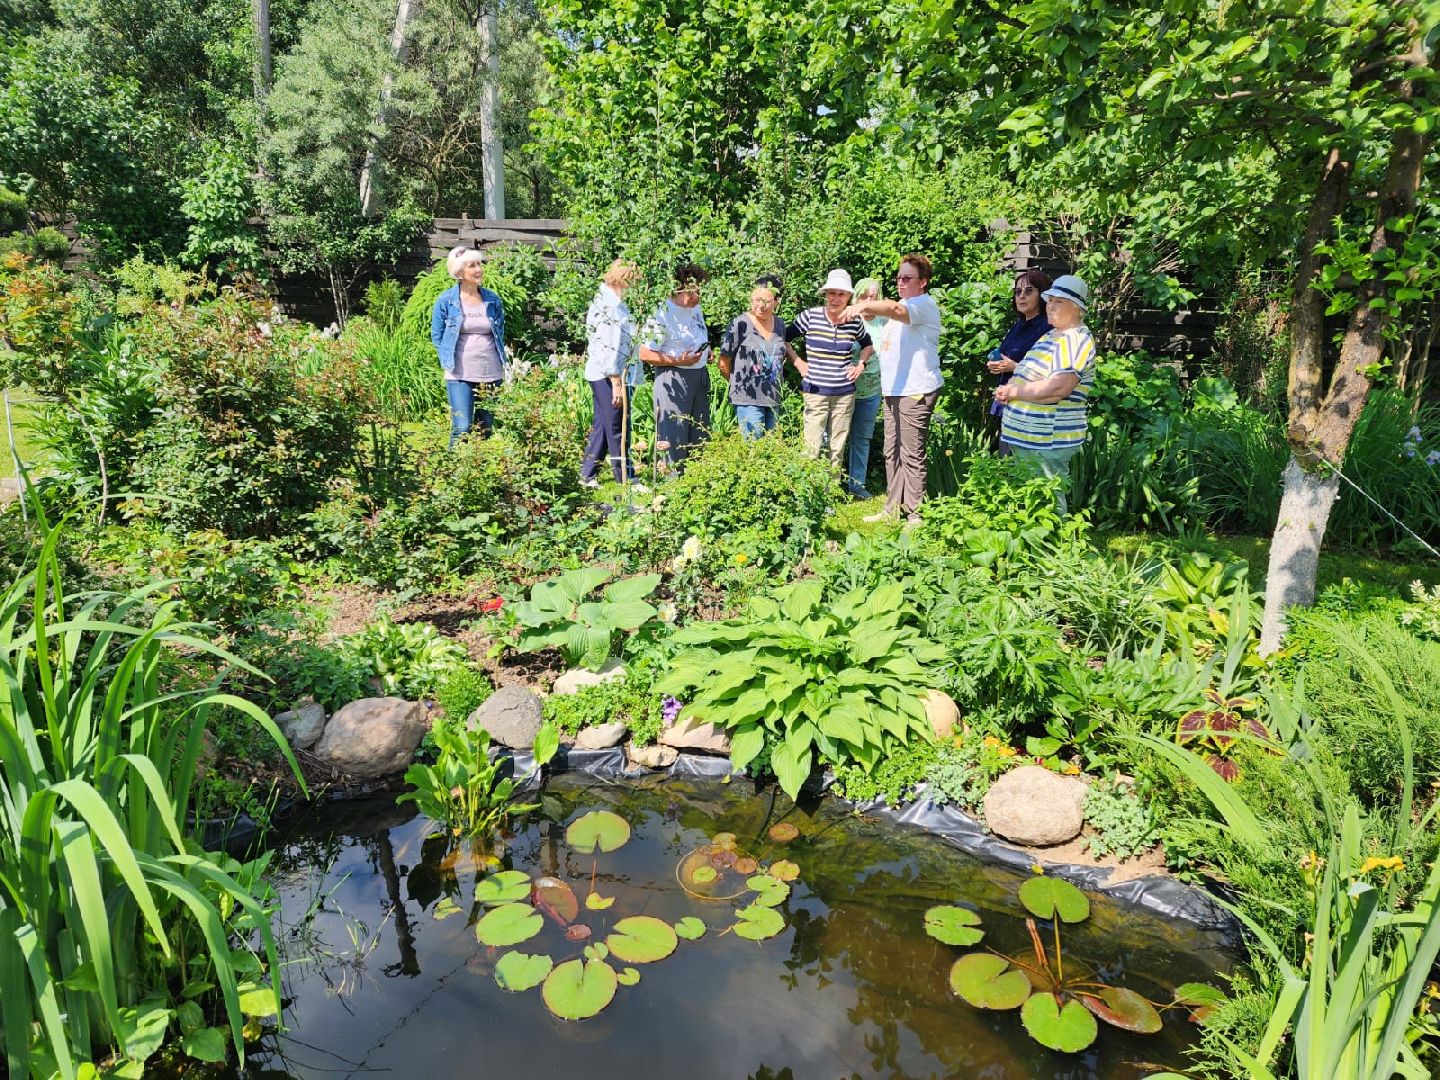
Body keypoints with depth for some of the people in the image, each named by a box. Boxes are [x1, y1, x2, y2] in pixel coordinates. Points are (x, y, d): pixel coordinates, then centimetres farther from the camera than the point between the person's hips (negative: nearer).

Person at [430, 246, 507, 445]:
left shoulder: (493, 300, 7)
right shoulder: (445, 301, -1)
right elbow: (436, 336, 7)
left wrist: (502, 361, 12)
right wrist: (448, 362, 1)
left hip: (492, 374, 3)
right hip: (460, 376, -3)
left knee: (487, 429, 9)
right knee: (462, 429, -11)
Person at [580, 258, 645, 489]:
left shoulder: (605, 300, 15)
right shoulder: (611, 306, -17)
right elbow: (608, 348, -22)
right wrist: (617, 383, -22)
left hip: (599, 374, 11)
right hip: (609, 375, -11)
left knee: (602, 427, 16)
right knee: (618, 429, -2)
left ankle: (588, 475, 23)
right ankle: (625, 479, 7)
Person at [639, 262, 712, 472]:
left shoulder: (696, 308, 11)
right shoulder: (663, 315, -15)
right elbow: (645, 354, -17)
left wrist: (707, 351, 7)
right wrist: (679, 361, -22)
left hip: (700, 376, 9)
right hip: (674, 379, -8)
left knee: (700, 433, 12)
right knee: (675, 437, -6)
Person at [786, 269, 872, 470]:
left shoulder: (855, 322, 3)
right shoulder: (810, 316, -5)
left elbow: (867, 345, 23)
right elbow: (784, 339, 5)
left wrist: (861, 364, 8)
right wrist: (798, 362, -2)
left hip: (845, 393, 3)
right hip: (815, 392, -3)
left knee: (838, 449, 10)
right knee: (812, 448, -8)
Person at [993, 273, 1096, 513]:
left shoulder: (1075, 340, -13)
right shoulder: (1052, 335, 18)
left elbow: (1058, 388, -26)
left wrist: (1013, 392, -14)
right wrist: (1009, 391, 5)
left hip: (1048, 443, -10)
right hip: (1024, 438, 10)